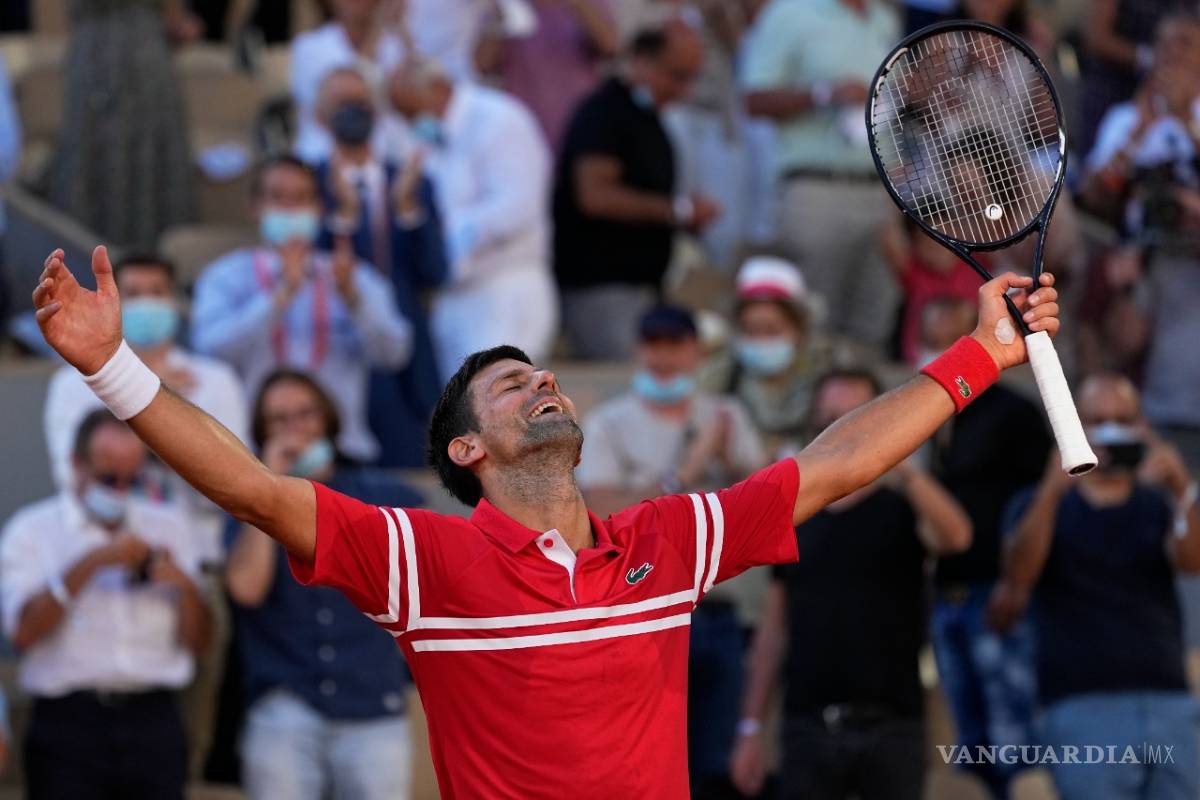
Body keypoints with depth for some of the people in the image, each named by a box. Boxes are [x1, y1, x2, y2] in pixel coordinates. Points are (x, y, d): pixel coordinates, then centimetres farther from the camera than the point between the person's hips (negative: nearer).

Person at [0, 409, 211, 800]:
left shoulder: (166, 528, 17)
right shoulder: (33, 531, 6)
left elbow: (197, 642, 14)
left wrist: (184, 586, -6)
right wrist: (91, 563, -14)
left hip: (153, 720, 3)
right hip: (69, 720, -3)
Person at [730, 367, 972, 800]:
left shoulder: (901, 511, 1)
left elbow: (955, 536, -22)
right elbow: (775, 629, 13)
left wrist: (907, 472, -37)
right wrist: (751, 727, 8)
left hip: (891, 728, -3)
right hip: (809, 727, 3)